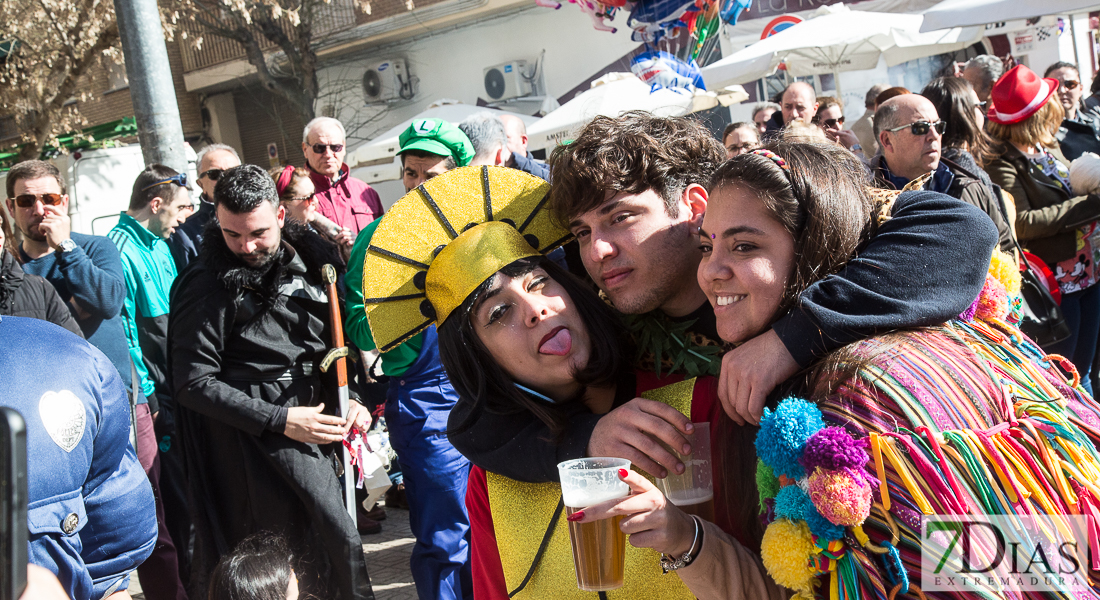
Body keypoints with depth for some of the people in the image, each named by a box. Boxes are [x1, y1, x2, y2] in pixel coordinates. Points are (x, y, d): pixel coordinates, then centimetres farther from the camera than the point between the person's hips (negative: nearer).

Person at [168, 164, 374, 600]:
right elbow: (193, 383, -12)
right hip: (261, 431, -6)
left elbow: (337, 340, 18)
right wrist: (280, 420, -15)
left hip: (320, 420, 6)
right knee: (339, 542, -13)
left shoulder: (310, 257, 7)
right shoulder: (209, 285, -10)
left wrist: (352, 399, 2)